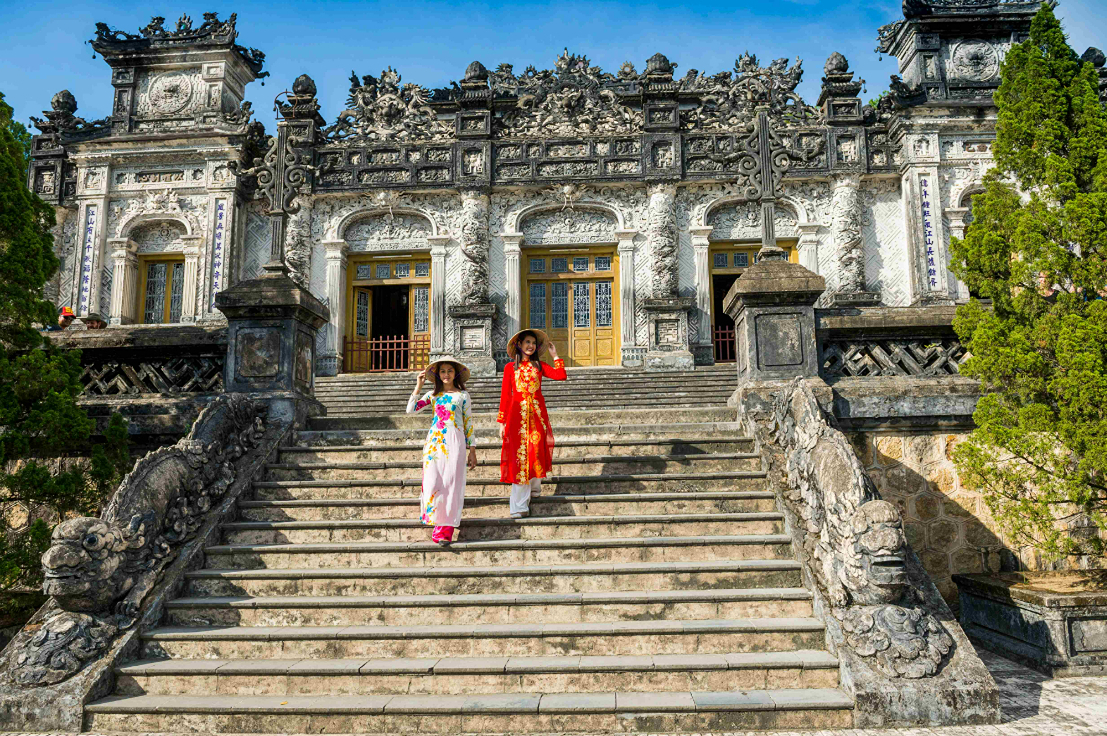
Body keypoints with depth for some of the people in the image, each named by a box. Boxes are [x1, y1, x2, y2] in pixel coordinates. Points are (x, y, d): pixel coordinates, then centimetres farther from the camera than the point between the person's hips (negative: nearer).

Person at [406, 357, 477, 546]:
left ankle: (445, 530, -5)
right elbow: (410, 409, 3)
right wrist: (418, 386, 0)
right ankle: (435, 518, 11)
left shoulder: (463, 396, 10)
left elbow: (468, 424, 10)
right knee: (432, 481, -7)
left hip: (455, 441, -2)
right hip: (435, 441, 2)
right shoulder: (432, 395, 15)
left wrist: (472, 451, 7)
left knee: (451, 483, -7)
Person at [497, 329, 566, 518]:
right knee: (519, 457, -5)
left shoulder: (539, 365, 11)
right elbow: (505, 395, 4)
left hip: (537, 414, 2)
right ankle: (520, 506, -4)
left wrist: (554, 355, 4)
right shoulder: (511, 367, 6)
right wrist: (502, 422, 0)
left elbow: (561, 375, -4)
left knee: (535, 453, 2)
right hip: (517, 415, -2)